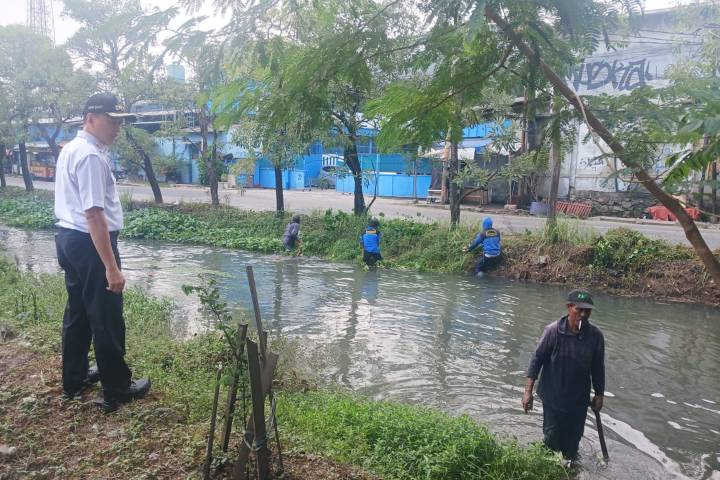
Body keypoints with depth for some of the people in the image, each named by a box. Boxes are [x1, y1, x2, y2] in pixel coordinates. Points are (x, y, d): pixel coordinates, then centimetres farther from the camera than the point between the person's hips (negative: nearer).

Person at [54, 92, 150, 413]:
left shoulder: (71, 149, 11)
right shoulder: (91, 156, -21)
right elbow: (94, 214, -27)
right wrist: (111, 267, -28)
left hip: (68, 238, 10)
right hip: (89, 243, -10)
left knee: (78, 313, 20)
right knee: (107, 319, 1)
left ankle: (74, 378, 34)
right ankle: (116, 391, 14)